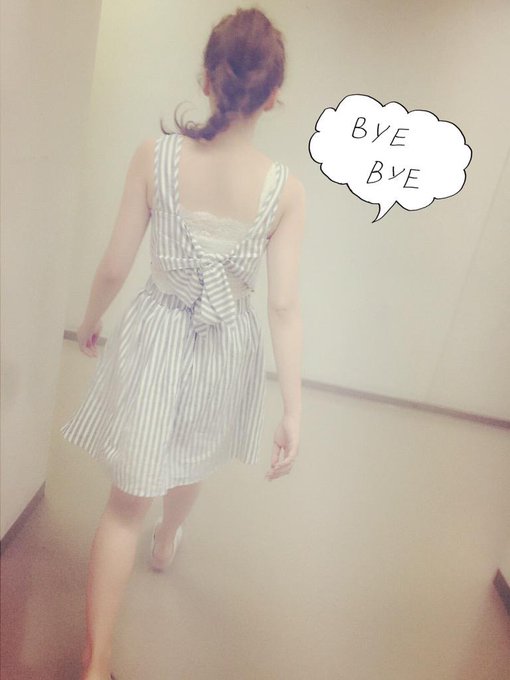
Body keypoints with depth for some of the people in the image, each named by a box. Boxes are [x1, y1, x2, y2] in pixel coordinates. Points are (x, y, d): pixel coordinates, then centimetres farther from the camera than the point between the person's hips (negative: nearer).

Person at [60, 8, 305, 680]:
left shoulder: (154, 156, -13)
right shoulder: (286, 188, -12)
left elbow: (115, 266, -8)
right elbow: (284, 305, -15)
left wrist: (90, 321, 12)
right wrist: (293, 408, -8)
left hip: (155, 337, -1)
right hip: (227, 349, 2)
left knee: (127, 501, 13)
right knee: (191, 462, 32)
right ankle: (167, 544, 61)